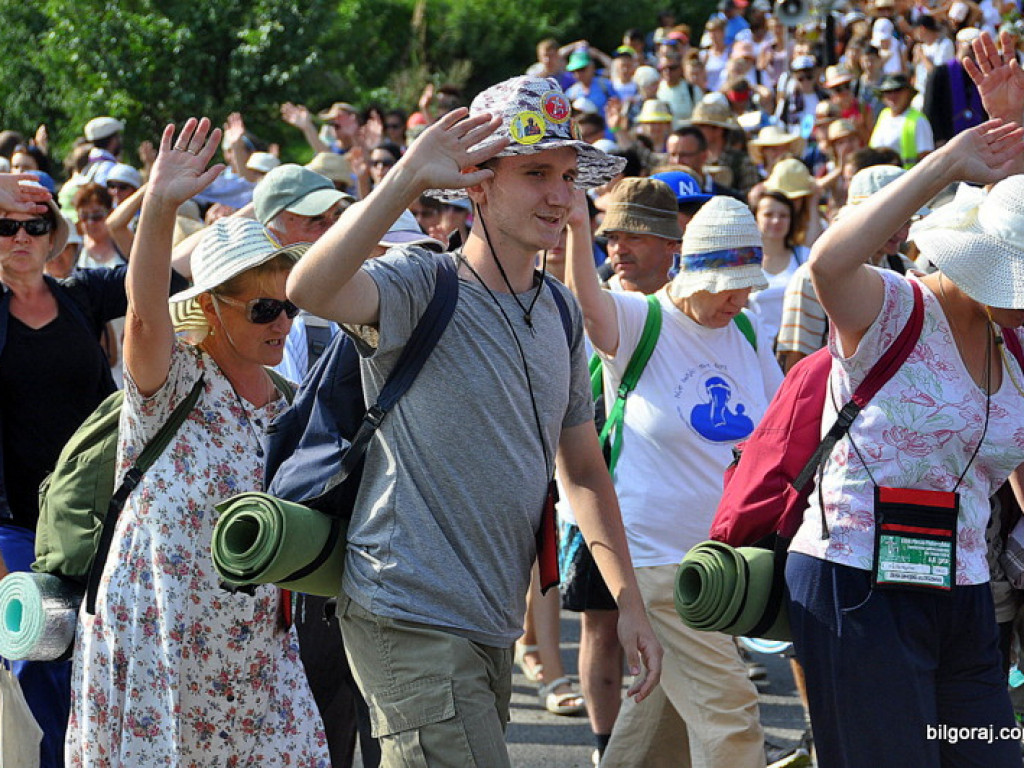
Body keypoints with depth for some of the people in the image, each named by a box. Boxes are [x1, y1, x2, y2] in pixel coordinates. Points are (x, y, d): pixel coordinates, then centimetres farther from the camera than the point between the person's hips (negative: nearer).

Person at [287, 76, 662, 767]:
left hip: (493, 626, 8)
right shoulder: (421, 289, -11)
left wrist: (629, 603, 14)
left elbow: (583, 468, 19)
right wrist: (407, 179, -38)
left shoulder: (559, 312, 11)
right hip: (412, 616, -8)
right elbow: (310, 289, -33)